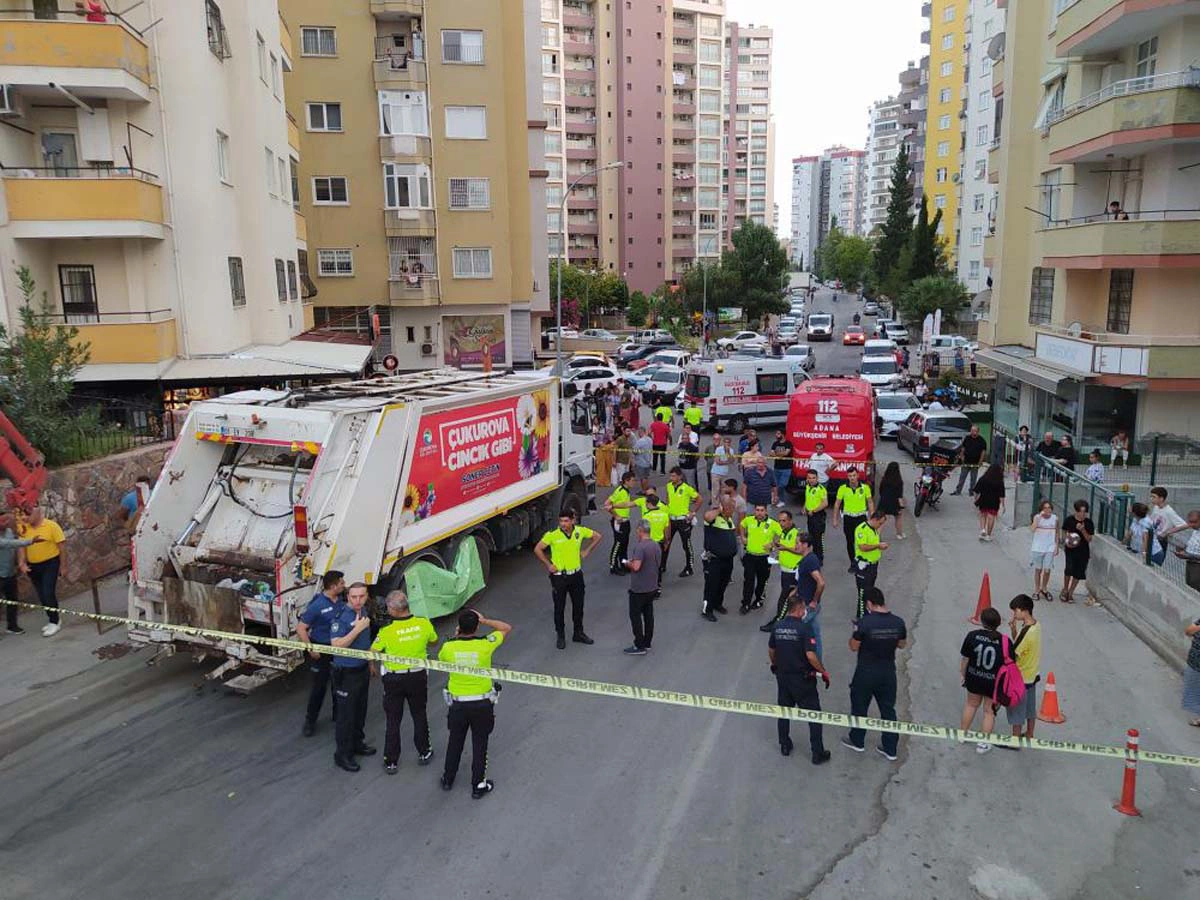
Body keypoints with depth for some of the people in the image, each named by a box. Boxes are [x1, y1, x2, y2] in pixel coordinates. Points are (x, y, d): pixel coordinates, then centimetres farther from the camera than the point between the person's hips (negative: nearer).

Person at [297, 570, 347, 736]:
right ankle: (310, 721, 19)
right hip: (321, 649, -5)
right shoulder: (317, 605, -22)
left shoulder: (341, 600, -4)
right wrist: (310, 649, -20)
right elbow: (301, 628, -20)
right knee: (318, 686, 3)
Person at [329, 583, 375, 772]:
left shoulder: (363, 612, 4)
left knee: (360, 711, 20)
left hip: (362, 669, 8)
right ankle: (342, 755, 13)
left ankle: (357, 743, 37)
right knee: (346, 715, 1)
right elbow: (336, 645, -30)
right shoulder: (341, 617, -22)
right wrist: (357, 628, -32)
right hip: (346, 673, -8)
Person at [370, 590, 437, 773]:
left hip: (394, 679, -2)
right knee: (419, 715, 21)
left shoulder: (387, 631, -23)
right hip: (418, 676, 3)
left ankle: (391, 761, 20)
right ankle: (424, 753, 33)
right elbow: (434, 641, 4)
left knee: (392, 720, 12)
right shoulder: (424, 623, -15)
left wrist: (373, 667, 11)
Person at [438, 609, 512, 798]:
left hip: (458, 703, 2)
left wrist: (455, 638, 11)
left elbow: (441, 658, 10)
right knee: (480, 744, 13)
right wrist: (484, 620, -2)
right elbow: (507, 628, -2)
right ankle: (478, 786, 24)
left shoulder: (449, 646, -15)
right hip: (482, 703, -1)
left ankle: (448, 779, 38)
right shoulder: (485, 644, -18)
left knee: (455, 741, 22)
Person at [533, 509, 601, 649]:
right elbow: (537, 549, -9)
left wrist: (586, 551, 3)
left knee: (578, 606, 14)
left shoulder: (580, 531, -9)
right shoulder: (552, 535, -18)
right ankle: (560, 636, 24)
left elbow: (597, 537, 8)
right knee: (559, 608, 7)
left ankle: (578, 634, 32)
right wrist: (548, 565, -9)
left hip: (576, 574, 3)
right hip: (559, 576, -3)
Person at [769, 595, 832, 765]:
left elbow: (771, 651, 9)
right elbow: (810, 655, -23)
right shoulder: (804, 627, -19)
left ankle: (785, 745, 29)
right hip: (802, 678, -5)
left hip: (782, 675, 5)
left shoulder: (776, 626, -2)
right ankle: (818, 753, 10)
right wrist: (824, 672, -10)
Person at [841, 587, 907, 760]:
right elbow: (902, 645, 7)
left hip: (866, 673, -4)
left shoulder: (864, 623, -23)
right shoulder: (898, 622, -9)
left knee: (859, 706, 17)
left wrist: (855, 633, 5)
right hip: (888, 673, 4)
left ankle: (857, 741, 33)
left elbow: (853, 647, -13)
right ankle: (890, 749, 24)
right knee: (888, 709, 16)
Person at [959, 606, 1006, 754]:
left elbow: (965, 659, -6)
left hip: (974, 679, 2)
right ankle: (983, 743, 23)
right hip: (994, 682, -2)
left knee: (971, 704, 24)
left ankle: (963, 733, 39)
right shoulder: (1004, 641, -18)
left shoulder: (972, 636, -15)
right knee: (989, 711, 15)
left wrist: (962, 673, 11)